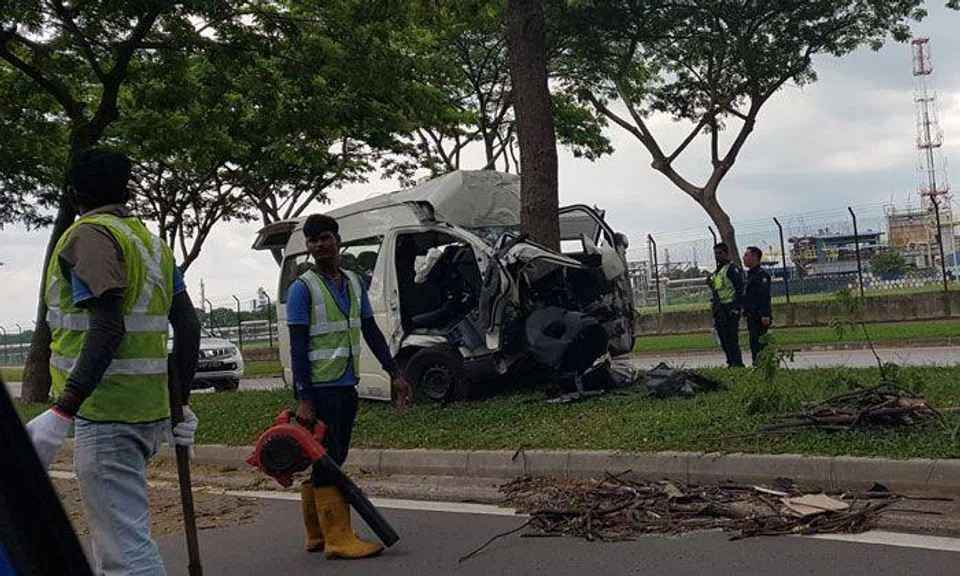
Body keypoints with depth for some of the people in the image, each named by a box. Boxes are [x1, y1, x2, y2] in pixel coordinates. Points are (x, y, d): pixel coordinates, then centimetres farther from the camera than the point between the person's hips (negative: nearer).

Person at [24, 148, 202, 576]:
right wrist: (180, 402, 19)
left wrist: (62, 411, -25)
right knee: (116, 538, 23)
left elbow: (107, 328, -21)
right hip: (148, 410, 9)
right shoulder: (151, 241, 17)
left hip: (105, 414, -9)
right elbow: (188, 325, 13)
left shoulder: (90, 235, -8)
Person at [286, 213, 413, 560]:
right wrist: (303, 399, -16)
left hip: (346, 386, 7)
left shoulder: (354, 283, 12)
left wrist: (394, 373, 8)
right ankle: (338, 539, -4)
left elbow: (371, 332, 15)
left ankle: (317, 536, 20)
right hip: (319, 389, -7)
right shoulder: (302, 288, -7)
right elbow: (298, 347, -11)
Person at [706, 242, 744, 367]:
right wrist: (715, 315, 21)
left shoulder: (732, 268, -6)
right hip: (720, 312, 9)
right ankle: (731, 363, 16)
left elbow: (739, 289, -14)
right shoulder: (715, 272, 21)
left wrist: (736, 309, -21)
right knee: (724, 341, 10)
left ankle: (737, 364, -8)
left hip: (730, 309, -9)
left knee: (731, 339, -12)